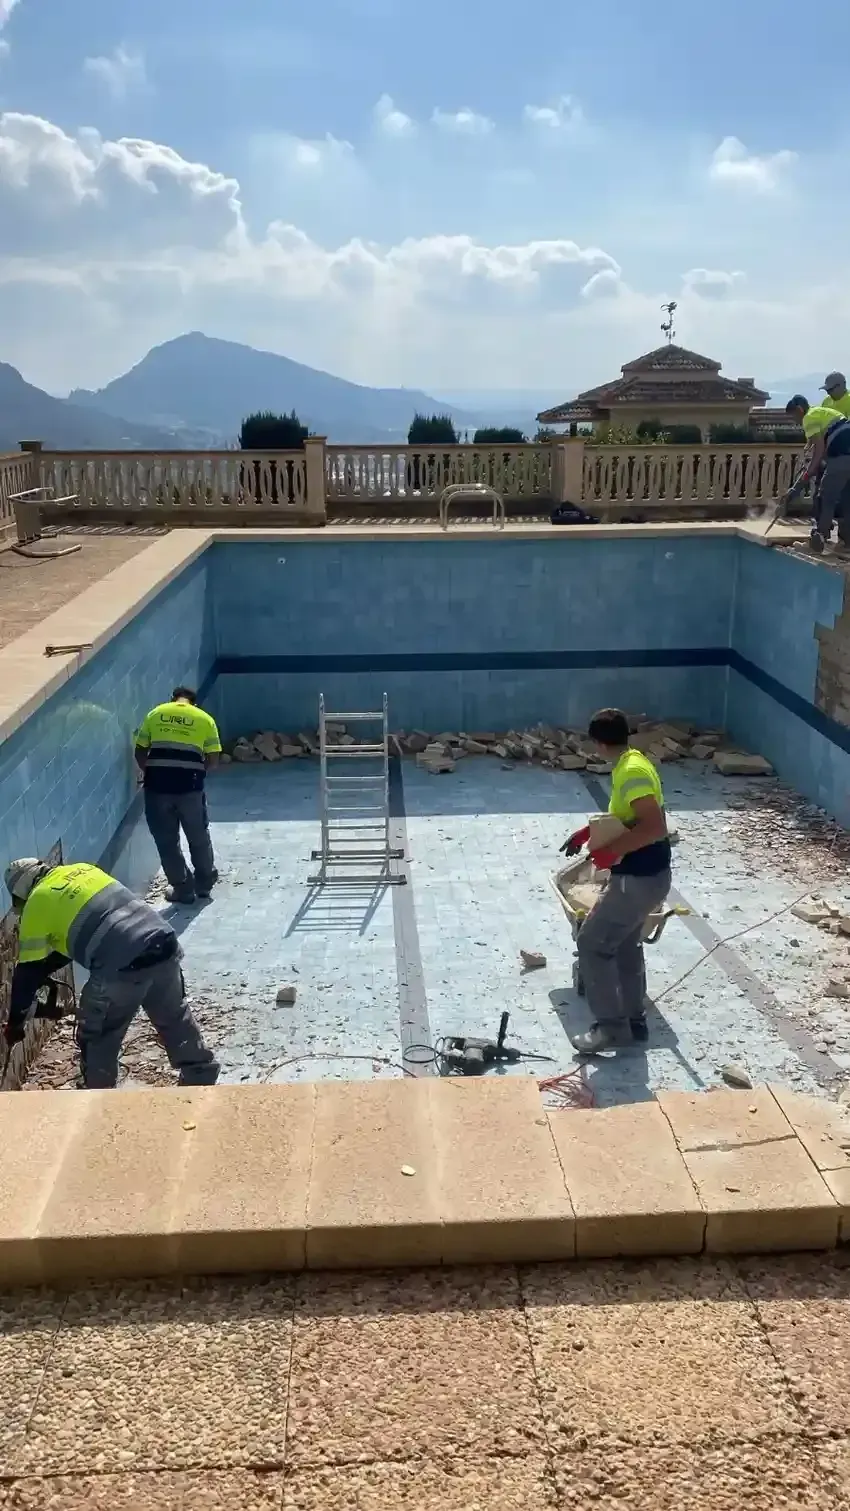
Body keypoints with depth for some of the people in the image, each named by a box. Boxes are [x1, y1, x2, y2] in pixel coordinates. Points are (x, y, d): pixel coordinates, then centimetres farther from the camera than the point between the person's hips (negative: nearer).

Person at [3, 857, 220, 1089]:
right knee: (175, 1017, 28)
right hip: (164, 944, 7)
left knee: (97, 1039, 17)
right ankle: (202, 1076, 40)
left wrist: (15, 1022, 24)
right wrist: (47, 967, 41)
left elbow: (28, 971, 12)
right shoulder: (81, 869, 24)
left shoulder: (37, 903, 7)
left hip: (122, 967, -7)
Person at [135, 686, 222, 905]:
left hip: (157, 783, 0)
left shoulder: (155, 714, 13)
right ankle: (204, 882, 32)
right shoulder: (204, 718, 11)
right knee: (198, 835, 19)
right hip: (189, 784, 0)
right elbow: (213, 757, 5)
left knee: (166, 839, 13)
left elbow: (140, 752, 11)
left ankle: (182, 888, 21)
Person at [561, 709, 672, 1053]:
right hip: (642, 875, 10)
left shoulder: (631, 771, -24)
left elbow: (655, 827, -31)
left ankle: (611, 1027, 6)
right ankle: (633, 1019, 32)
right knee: (625, 945, 21)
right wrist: (589, 832, 15)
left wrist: (613, 850, -25)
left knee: (591, 944, -1)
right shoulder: (632, 763, 8)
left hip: (639, 879, -10)